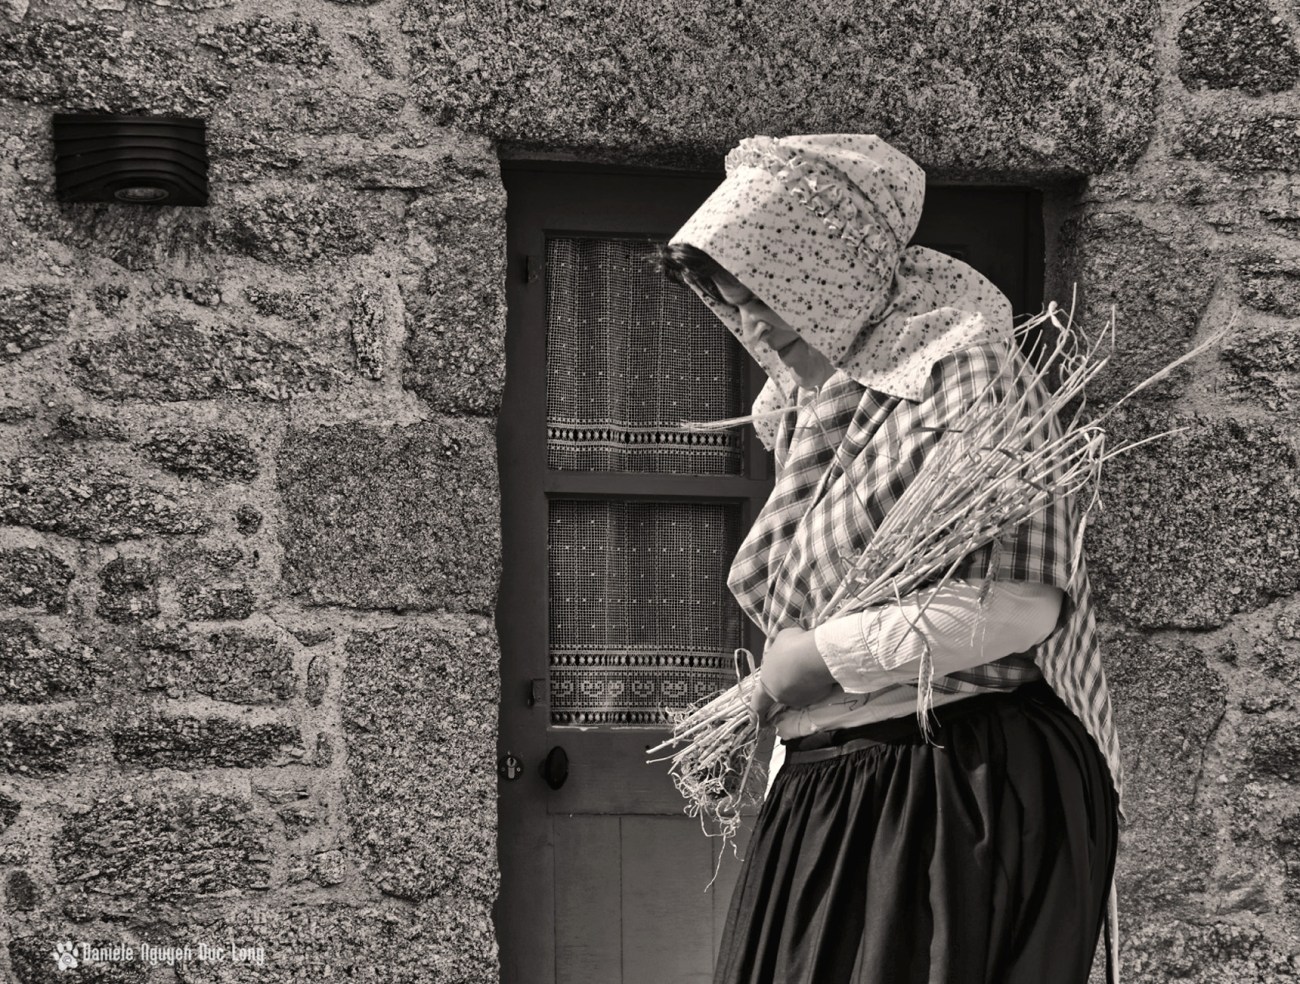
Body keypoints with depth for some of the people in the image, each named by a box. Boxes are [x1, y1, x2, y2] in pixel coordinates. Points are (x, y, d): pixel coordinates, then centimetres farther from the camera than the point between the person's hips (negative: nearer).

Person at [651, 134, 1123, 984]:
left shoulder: (964, 371, -11)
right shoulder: (818, 406, 15)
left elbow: (1024, 602, -21)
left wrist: (829, 655, -14)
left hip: (969, 793, -8)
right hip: (821, 798, 8)